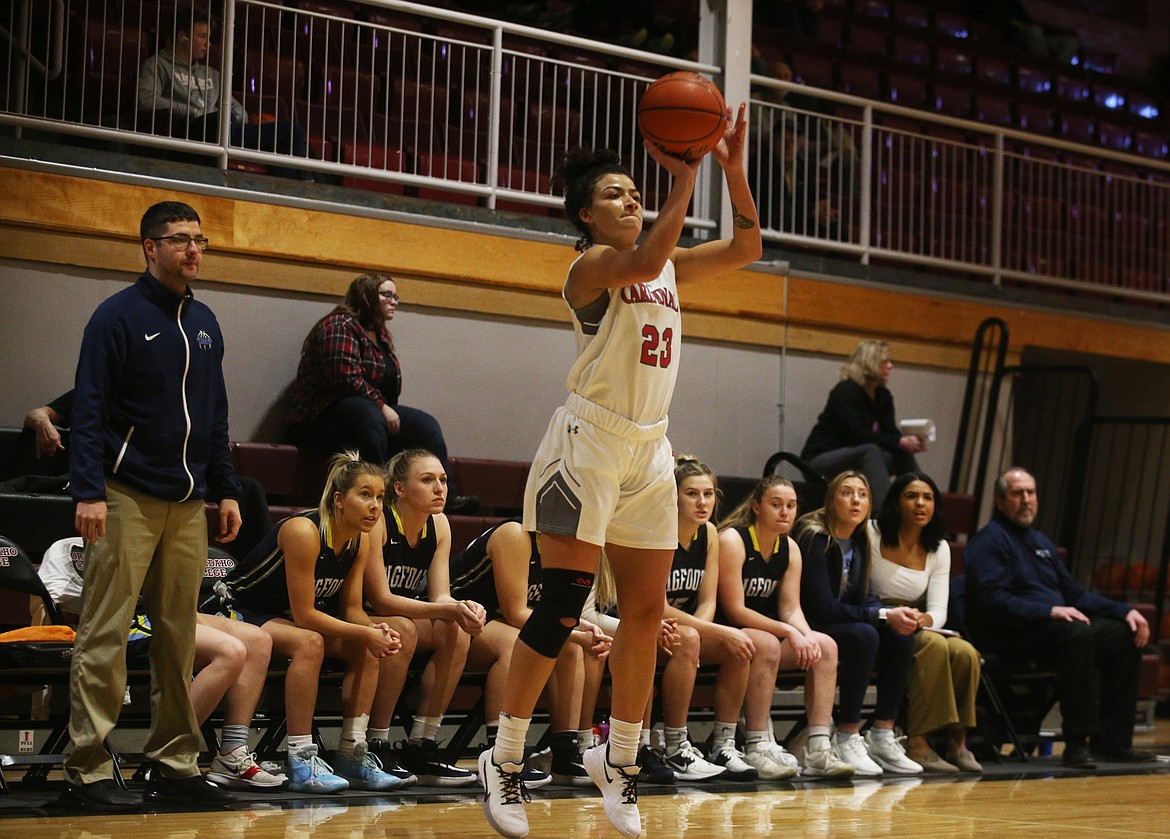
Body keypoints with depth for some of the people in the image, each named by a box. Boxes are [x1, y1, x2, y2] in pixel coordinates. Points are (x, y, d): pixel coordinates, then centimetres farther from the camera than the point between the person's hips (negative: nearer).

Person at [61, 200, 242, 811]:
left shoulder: (205, 324, 15)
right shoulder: (119, 316, -4)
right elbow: (89, 410, -9)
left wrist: (225, 490, 15)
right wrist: (88, 492, -17)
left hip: (188, 506, 6)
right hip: (128, 500, -6)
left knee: (178, 636, 8)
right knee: (104, 635, -6)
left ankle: (174, 765, 13)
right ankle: (87, 770, -4)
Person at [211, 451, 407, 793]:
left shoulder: (360, 540, -3)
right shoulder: (304, 531, -28)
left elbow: (352, 608, 1)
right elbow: (303, 614, -27)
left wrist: (375, 631, -21)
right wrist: (365, 633, -27)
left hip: (282, 618, 8)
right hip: (239, 611, -8)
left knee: (366, 647, -9)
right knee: (309, 642, -34)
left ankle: (353, 755, -7)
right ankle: (301, 761, -33)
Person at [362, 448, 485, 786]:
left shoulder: (439, 525, 0)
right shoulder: (376, 523, -21)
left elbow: (440, 596, -3)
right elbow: (380, 600, -25)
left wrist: (463, 607, -28)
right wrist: (451, 609, -33)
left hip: (402, 618, 7)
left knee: (456, 632, -19)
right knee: (403, 629, -34)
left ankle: (420, 746, -14)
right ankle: (375, 748, -24)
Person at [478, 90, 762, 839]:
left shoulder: (668, 265, 13)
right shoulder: (593, 264, -8)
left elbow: (746, 249, 9)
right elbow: (645, 260, -30)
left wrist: (733, 168, -2)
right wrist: (685, 177, -30)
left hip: (649, 450, 7)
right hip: (592, 440, -7)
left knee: (647, 614, 7)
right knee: (563, 608, -9)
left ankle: (619, 760, 19)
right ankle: (505, 760, 1)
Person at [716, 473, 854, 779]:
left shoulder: (790, 549, 7)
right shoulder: (732, 540, -15)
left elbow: (791, 608, 3)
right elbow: (734, 611, -19)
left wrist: (806, 636, -19)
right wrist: (789, 632, -24)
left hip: (763, 633, 8)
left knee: (826, 646, -12)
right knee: (767, 644, -36)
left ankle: (818, 749, -17)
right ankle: (758, 749, -32)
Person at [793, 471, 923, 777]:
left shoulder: (859, 542, 7)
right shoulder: (815, 539, -18)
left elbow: (863, 597, 6)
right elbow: (823, 608, -23)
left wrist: (896, 614, -16)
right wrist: (884, 615, -24)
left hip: (841, 626, 8)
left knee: (901, 635, -13)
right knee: (864, 635, -32)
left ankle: (882, 736, -10)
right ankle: (847, 739, -24)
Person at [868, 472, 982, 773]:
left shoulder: (938, 549, 9)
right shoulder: (871, 535, -3)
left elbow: (938, 610, 1)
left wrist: (925, 619, -24)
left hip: (916, 628, 5)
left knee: (965, 652, -26)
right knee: (934, 645, -34)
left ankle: (957, 741, -18)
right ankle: (916, 742, -33)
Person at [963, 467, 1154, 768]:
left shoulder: (1040, 542, 25)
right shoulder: (990, 541, -4)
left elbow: (1072, 592, 26)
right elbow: (993, 600, -18)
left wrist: (1124, 611, 12)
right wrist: (1050, 611, -26)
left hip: (1054, 626, 9)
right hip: (1013, 635, -9)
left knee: (1125, 635, -6)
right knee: (1077, 633, -35)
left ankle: (1111, 740, -7)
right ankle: (1076, 743, -34)